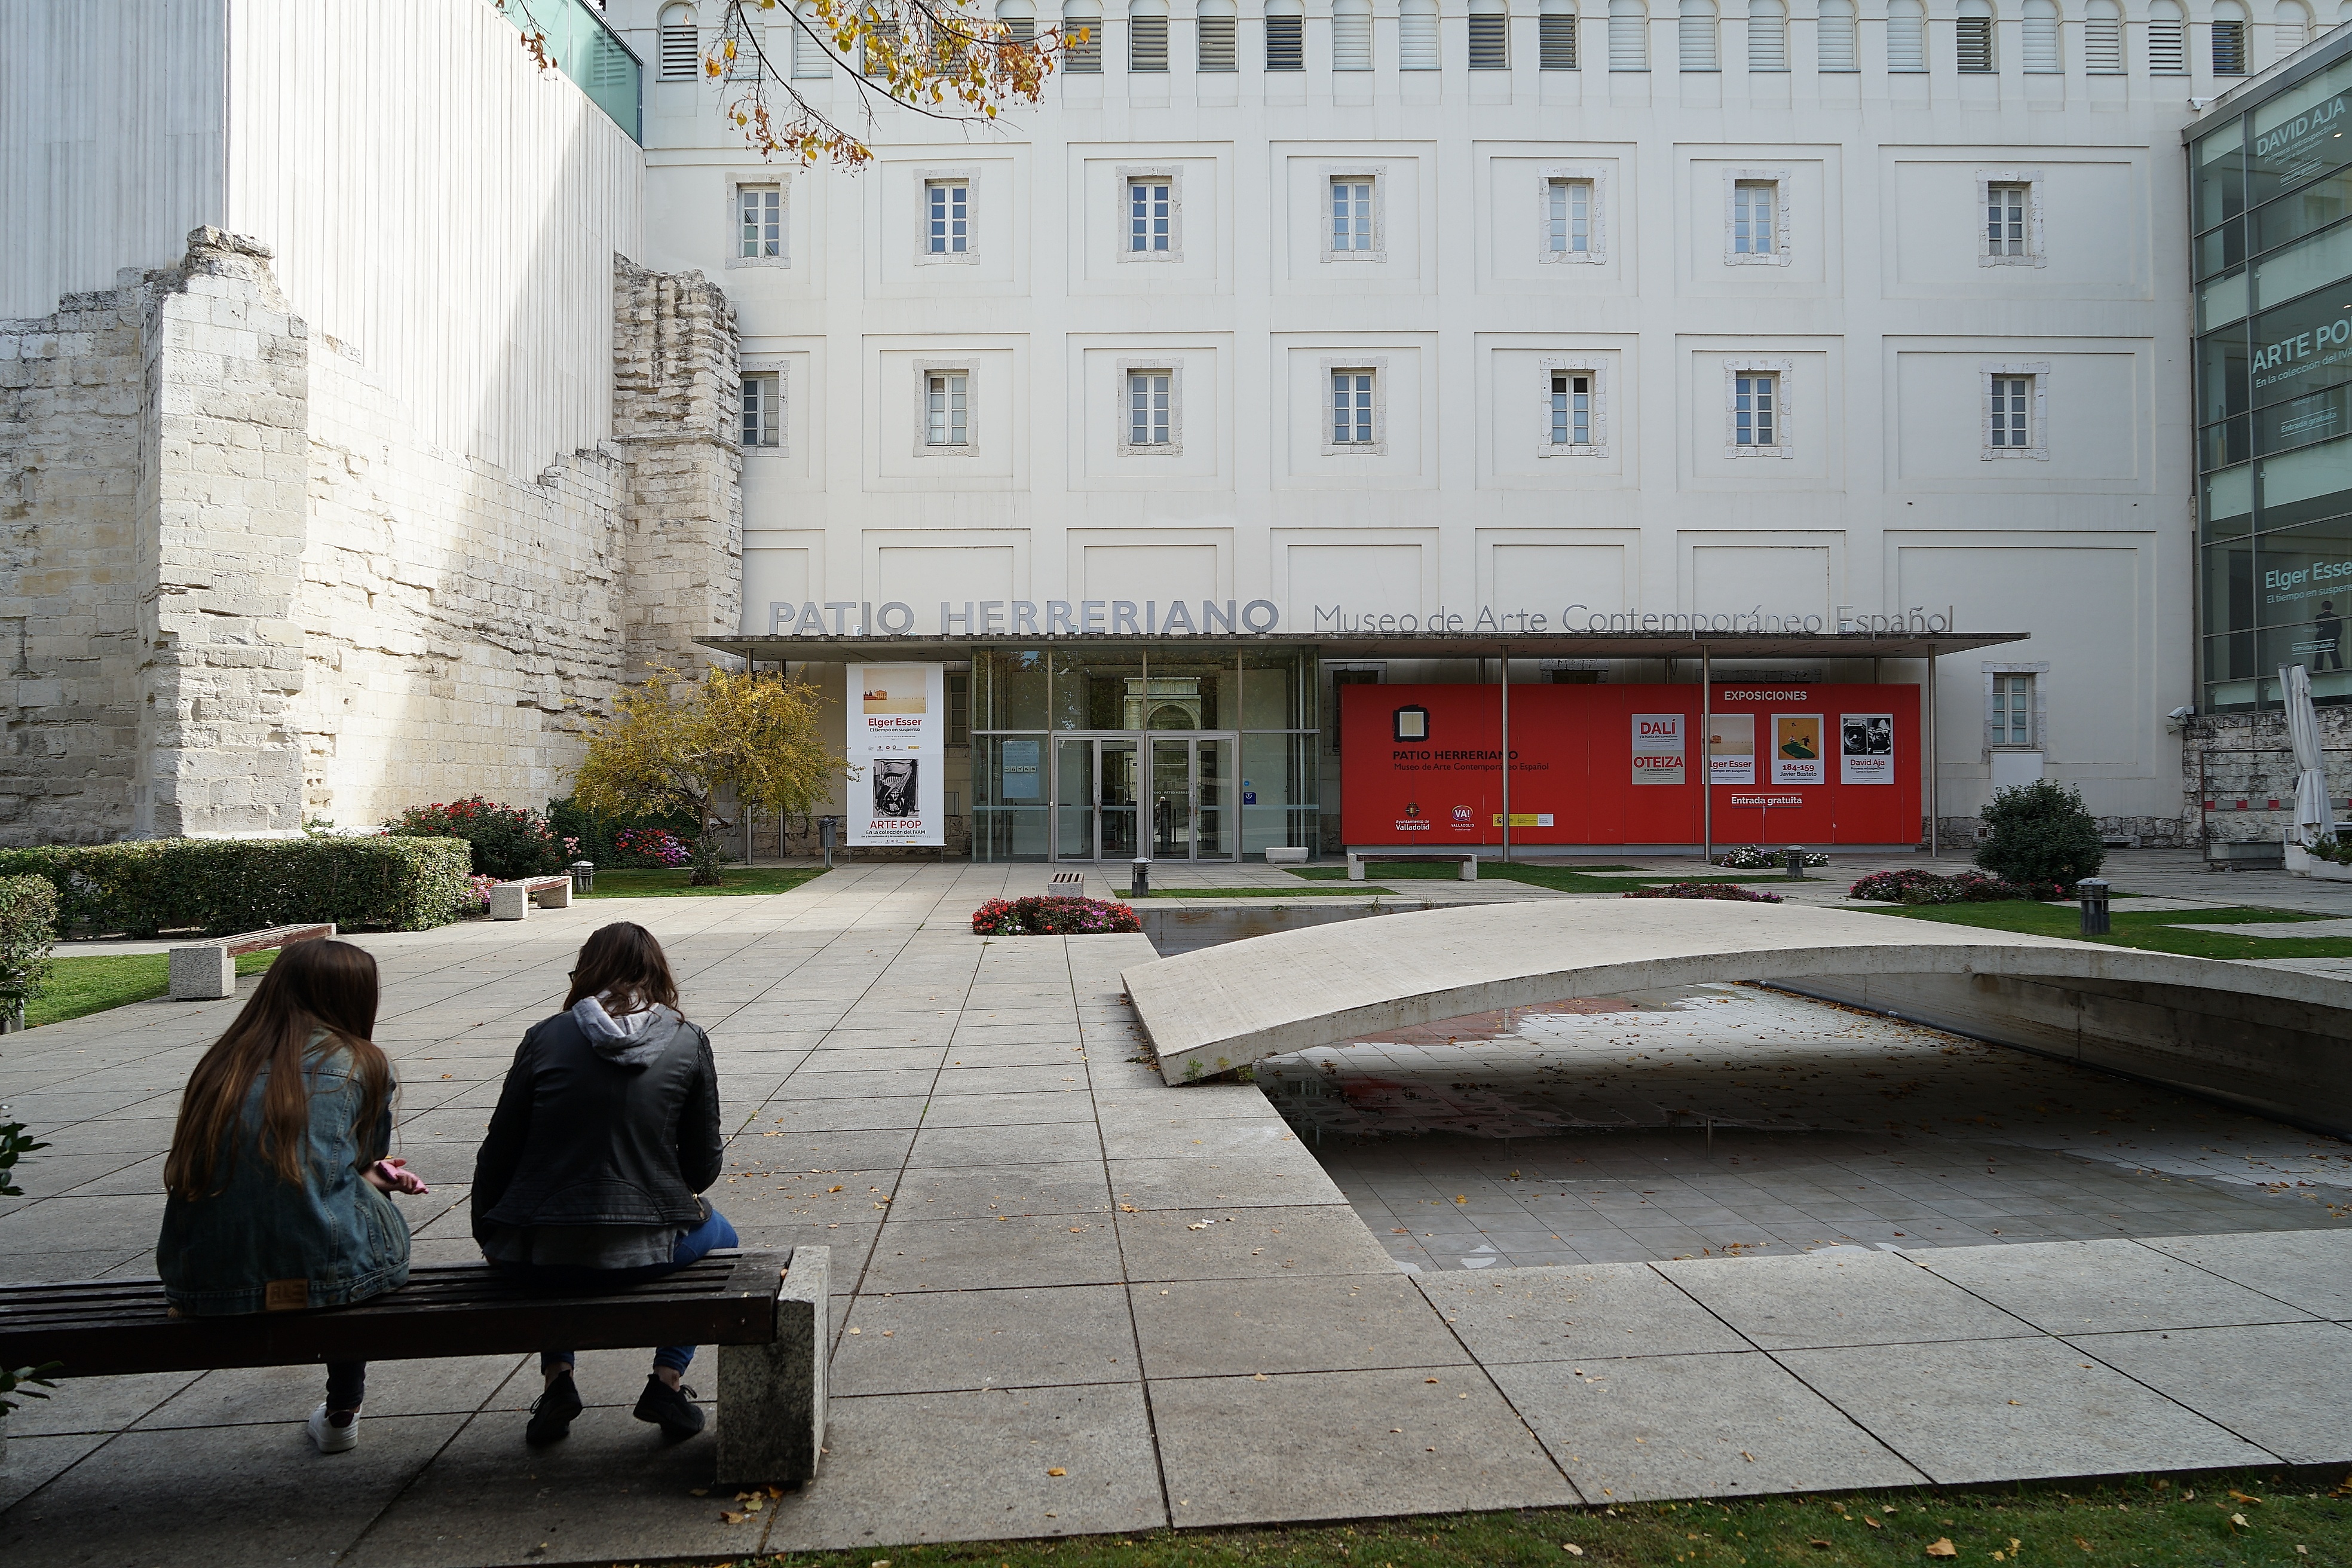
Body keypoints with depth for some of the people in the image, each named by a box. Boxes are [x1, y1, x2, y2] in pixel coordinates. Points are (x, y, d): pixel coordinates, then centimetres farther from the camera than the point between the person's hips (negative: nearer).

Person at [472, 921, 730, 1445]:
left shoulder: (546, 1037, -2)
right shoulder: (688, 1042, -3)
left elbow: (498, 1153, 3)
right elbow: (703, 1167, 1)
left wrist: (487, 1236, 21)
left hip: (539, 1258, 2)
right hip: (643, 1252, -1)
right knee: (717, 1235, 32)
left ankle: (557, 1376, 24)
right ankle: (667, 1380, 16)